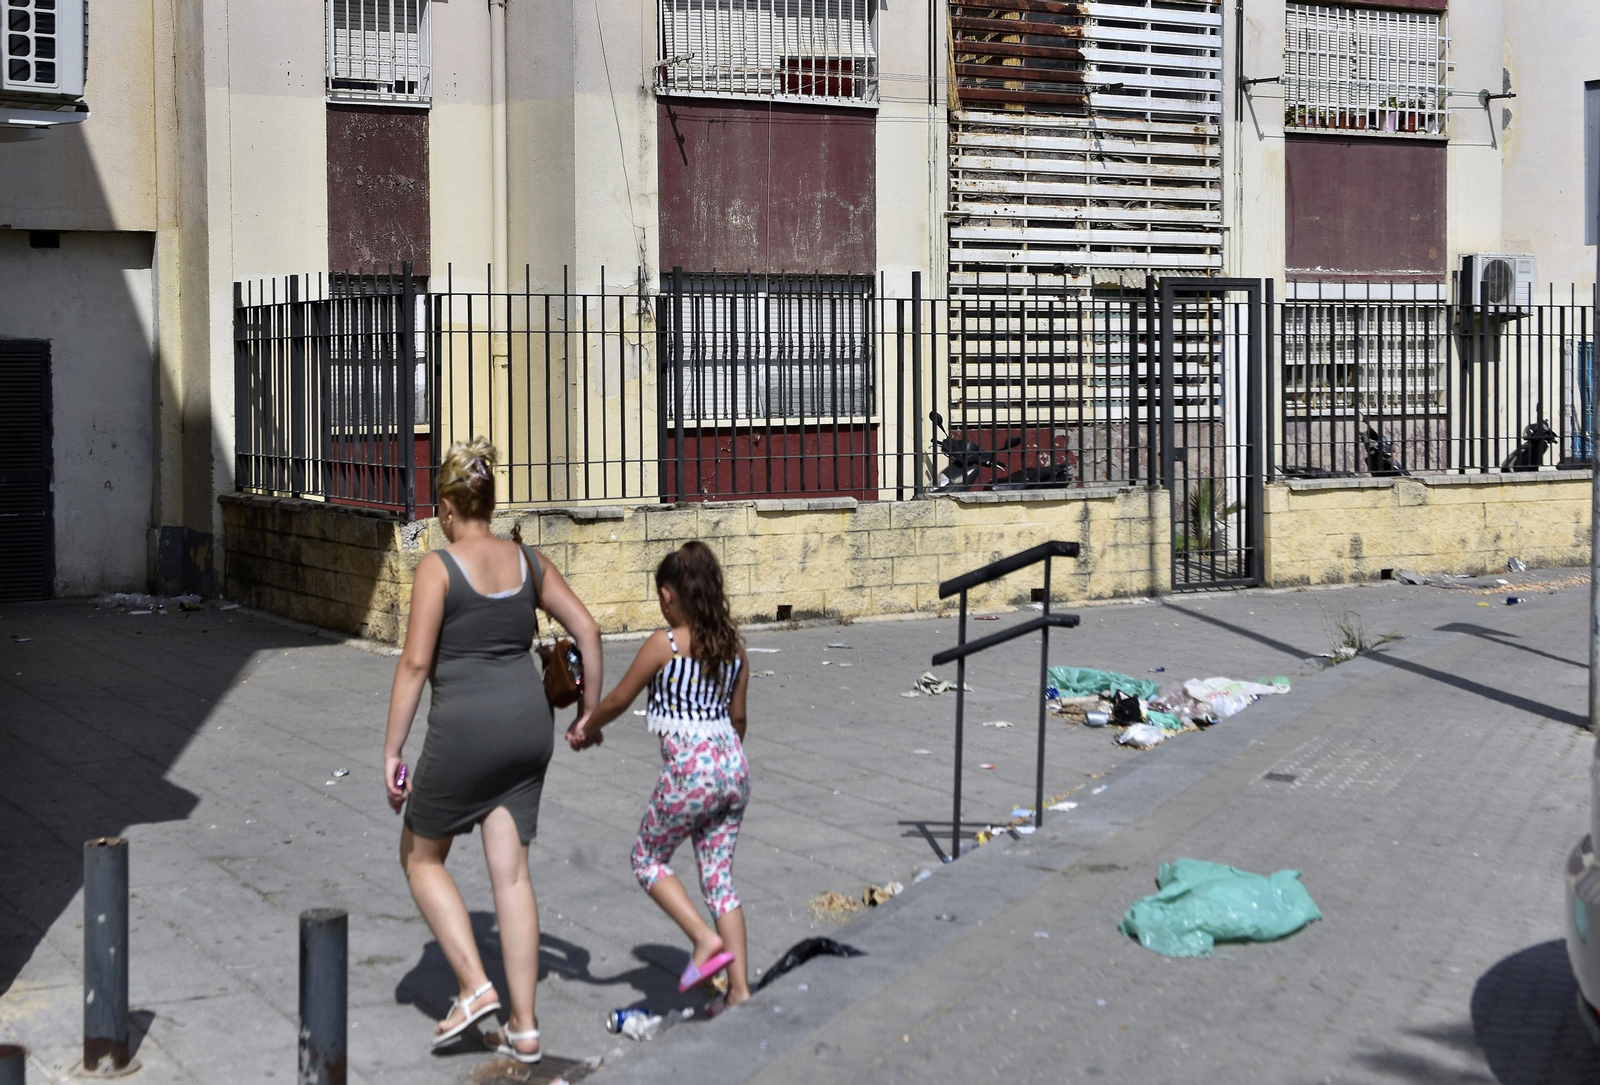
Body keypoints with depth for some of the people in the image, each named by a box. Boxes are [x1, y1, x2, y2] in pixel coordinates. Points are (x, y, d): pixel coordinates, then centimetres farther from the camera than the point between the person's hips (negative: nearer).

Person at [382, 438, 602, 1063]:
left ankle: (475, 987, 6)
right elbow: (587, 629, 10)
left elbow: (415, 664, -14)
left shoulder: (438, 567, -10)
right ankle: (524, 1028, 8)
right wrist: (590, 708, 22)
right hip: (528, 724, 5)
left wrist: (391, 752, -9)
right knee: (510, 872, 8)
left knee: (420, 857, 16)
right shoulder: (527, 560, 7)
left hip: (464, 729, -5)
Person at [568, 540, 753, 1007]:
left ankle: (705, 939, -3)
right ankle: (740, 989, 10)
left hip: (687, 771, -6)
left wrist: (587, 728, 21)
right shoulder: (732, 643, 7)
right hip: (732, 767, 6)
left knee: (648, 860, 15)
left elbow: (619, 699, 2)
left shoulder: (665, 643, -9)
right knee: (719, 876, 12)